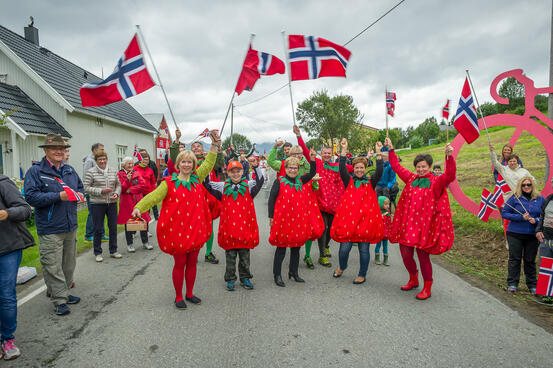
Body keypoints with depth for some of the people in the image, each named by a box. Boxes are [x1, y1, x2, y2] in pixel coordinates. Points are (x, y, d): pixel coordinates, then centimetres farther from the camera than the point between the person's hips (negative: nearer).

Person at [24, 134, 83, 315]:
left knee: (69, 263, 16)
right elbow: (31, 196, -16)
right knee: (53, 266, -2)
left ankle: (63, 292, 32)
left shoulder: (69, 170, 11)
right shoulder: (36, 171, -8)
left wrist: (78, 195, 0)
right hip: (50, 229, -6)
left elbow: (80, 188, 23)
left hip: (70, 226, 7)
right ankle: (59, 300, 8)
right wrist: (59, 196, -23)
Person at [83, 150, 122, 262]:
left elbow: (118, 185, 14)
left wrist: (116, 193, -5)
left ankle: (113, 251, 23)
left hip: (112, 203, 4)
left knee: (113, 228, 9)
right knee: (98, 229, 5)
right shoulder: (91, 172, -4)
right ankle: (98, 253, 19)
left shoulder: (113, 171, 8)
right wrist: (101, 191, -18)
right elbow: (86, 188, -8)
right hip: (97, 204, -3)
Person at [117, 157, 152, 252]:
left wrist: (131, 189, -11)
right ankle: (130, 244, 13)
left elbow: (143, 185, -2)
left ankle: (145, 242, 16)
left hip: (139, 201, 3)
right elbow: (121, 189, -6)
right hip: (127, 202, -3)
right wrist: (127, 180, -20)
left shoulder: (136, 173, 12)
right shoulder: (120, 174, 3)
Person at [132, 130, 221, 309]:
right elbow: (154, 196, -14)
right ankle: (178, 297, 23)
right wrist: (139, 207, -30)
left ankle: (190, 293, 32)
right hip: (177, 230, -4)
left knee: (192, 263, 15)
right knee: (180, 264, 6)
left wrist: (215, 145, 12)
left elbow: (208, 164, 15)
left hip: (196, 229, 4)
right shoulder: (169, 183, -4)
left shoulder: (197, 178, 8)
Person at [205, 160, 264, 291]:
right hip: (229, 228, 0)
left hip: (245, 227, 0)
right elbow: (207, 184, 2)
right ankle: (230, 280, 23)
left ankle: (245, 278, 26)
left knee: (244, 255, 11)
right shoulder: (223, 187, 6)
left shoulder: (248, 186, 4)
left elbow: (260, 180, -11)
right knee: (230, 256, 10)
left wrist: (256, 166, -25)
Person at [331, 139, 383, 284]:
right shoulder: (349, 181, 8)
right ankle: (342, 267, 32)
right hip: (348, 218, 0)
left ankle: (362, 275, 25)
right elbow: (342, 169, -8)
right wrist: (344, 150, -13)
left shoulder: (370, 182, 8)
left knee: (364, 249, 5)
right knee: (344, 247, 1)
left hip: (365, 219, 0)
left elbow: (379, 172, -9)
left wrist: (378, 153, -15)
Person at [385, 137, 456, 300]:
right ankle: (413, 279, 33)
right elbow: (396, 167, 19)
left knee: (422, 254, -2)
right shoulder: (411, 178, 10)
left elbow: (450, 176, -20)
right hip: (407, 222, 4)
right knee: (406, 253, 7)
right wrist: (391, 149, 19)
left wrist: (449, 156, -32)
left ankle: (427, 288, 17)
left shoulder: (436, 182, -2)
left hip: (425, 224, -4)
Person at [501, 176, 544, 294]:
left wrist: (536, 221, -12)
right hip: (515, 234, -2)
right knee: (514, 258, 5)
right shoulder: (515, 198, -4)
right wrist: (521, 217, -15)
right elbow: (504, 213, -4)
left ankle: (532, 284, 25)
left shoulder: (540, 199, 3)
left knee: (530, 260, 11)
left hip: (533, 235, 2)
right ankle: (512, 283, 15)